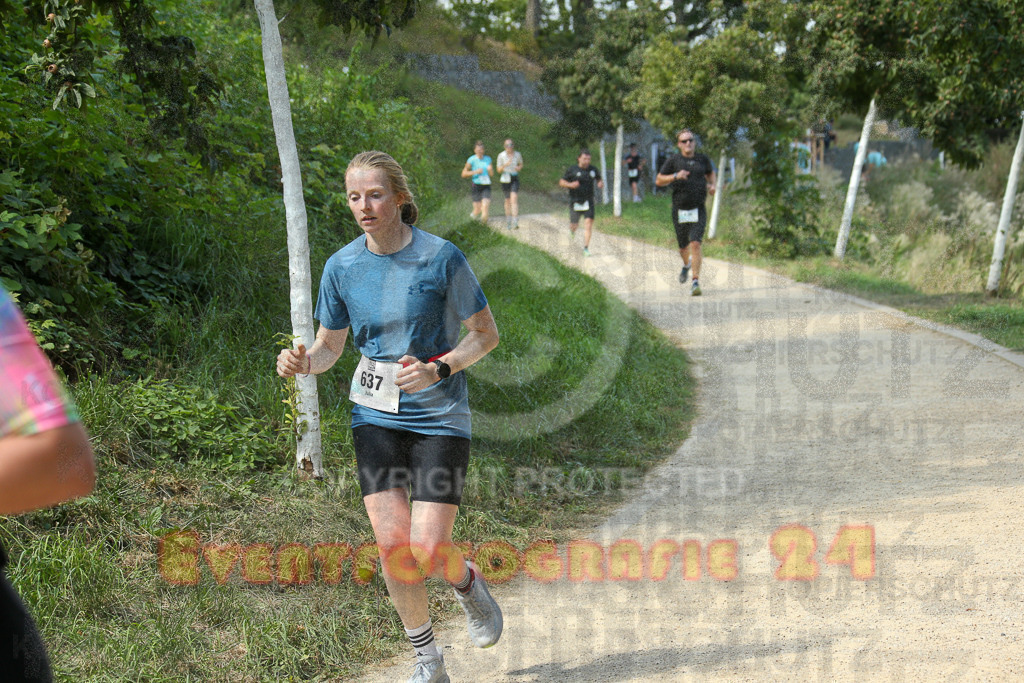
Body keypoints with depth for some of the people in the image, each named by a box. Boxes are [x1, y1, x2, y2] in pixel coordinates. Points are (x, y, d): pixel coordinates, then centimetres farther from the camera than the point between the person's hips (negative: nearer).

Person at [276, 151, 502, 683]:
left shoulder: (441, 258, -11)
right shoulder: (342, 266, -1)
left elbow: (486, 334, -3)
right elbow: (329, 347, 10)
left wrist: (438, 369, -19)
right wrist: (301, 363, -13)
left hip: (439, 417, -3)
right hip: (375, 418, 3)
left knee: (428, 549, -11)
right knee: (392, 544, -7)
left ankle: (468, 584, 27)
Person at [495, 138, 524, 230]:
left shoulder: (517, 154, -1)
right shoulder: (501, 155, -6)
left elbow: (521, 164, 17)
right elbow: (499, 170, -3)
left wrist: (519, 168, -6)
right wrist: (505, 165, -22)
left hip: (515, 179, 0)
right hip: (505, 179, 0)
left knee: (514, 199, -17)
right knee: (507, 200, 10)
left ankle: (515, 222, -24)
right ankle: (508, 221, 30)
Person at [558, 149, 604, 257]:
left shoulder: (593, 170, 2)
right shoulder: (572, 170, -7)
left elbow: (598, 179, 20)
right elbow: (561, 182, -2)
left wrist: (601, 183, -4)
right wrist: (570, 185, -22)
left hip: (588, 202, 1)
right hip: (575, 202, -1)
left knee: (588, 223, -14)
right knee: (574, 225, 10)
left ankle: (586, 248, -10)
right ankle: (571, 229, 50)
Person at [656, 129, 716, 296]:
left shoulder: (703, 159, 5)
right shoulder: (674, 160, -2)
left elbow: (710, 172, 26)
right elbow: (658, 181, -1)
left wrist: (712, 185, 7)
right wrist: (675, 176, -17)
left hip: (698, 210, 0)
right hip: (680, 211, 0)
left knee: (695, 244, -16)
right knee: (683, 247, 14)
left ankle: (696, 282, -16)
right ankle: (687, 265, 50)